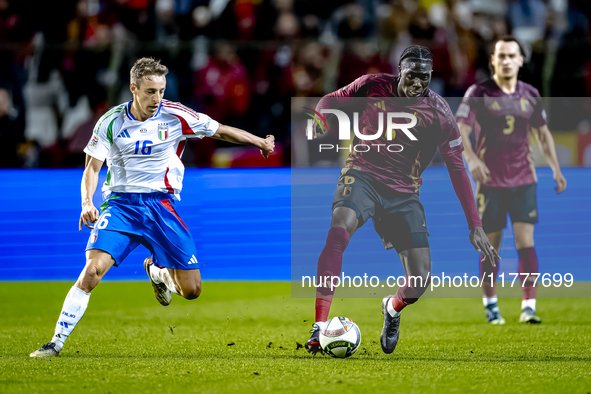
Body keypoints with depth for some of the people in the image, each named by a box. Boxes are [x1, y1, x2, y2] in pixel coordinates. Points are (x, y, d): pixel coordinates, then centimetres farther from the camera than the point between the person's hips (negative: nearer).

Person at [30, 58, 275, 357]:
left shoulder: (174, 116, -5)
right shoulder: (111, 122, -4)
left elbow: (221, 131, 8)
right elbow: (92, 167, -3)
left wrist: (260, 142, 9)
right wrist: (87, 203, -20)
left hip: (161, 203, 1)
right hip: (120, 202, -1)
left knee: (191, 290, -2)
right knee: (92, 270, -24)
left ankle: (157, 271, 33)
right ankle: (57, 341, -14)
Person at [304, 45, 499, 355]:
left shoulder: (439, 113, -8)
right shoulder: (372, 86, -6)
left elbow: (457, 169, -3)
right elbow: (331, 101, 9)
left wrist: (475, 225, -6)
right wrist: (319, 127, -15)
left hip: (403, 194, 1)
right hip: (362, 176, -1)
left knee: (421, 280, -9)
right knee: (339, 230, -34)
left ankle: (393, 308, 31)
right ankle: (320, 325, -35)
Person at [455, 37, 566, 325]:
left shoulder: (530, 94, 7)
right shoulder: (478, 93, -4)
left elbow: (542, 132, 18)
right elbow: (459, 129, -11)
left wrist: (556, 169, 12)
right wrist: (472, 159, -28)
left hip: (523, 180, 2)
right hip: (490, 181, -2)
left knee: (526, 242, -8)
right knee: (491, 247, 3)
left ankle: (528, 307, -8)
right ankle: (490, 303, 21)